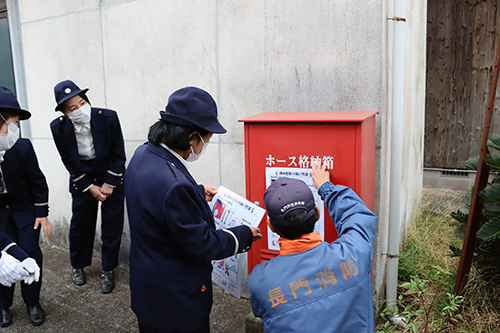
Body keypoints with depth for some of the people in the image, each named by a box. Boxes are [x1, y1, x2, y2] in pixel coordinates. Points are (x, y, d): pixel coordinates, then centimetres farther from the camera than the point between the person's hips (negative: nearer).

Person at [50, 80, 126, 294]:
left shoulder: (108, 117, -22)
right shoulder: (58, 127, -17)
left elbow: (118, 155, -12)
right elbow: (69, 162, -6)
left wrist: (109, 184, -12)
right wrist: (89, 187, -10)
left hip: (111, 179, -1)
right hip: (82, 181, 1)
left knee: (112, 226, 4)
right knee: (80, 224, 13)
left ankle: (108, 271, 21)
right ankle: (78, 266, 37)